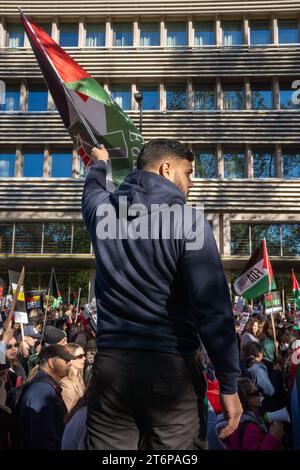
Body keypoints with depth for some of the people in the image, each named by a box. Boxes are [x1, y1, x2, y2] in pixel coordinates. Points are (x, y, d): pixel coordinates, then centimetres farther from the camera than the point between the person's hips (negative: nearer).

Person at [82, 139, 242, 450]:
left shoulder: (102, 211, 5)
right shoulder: (190, 222, -8)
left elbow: (93, 189, 33)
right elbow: (213, 308, -14)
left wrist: (100, 163, 54)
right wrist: (229, 384, -7)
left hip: (110, 363, 4)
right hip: (170, 367, -4)